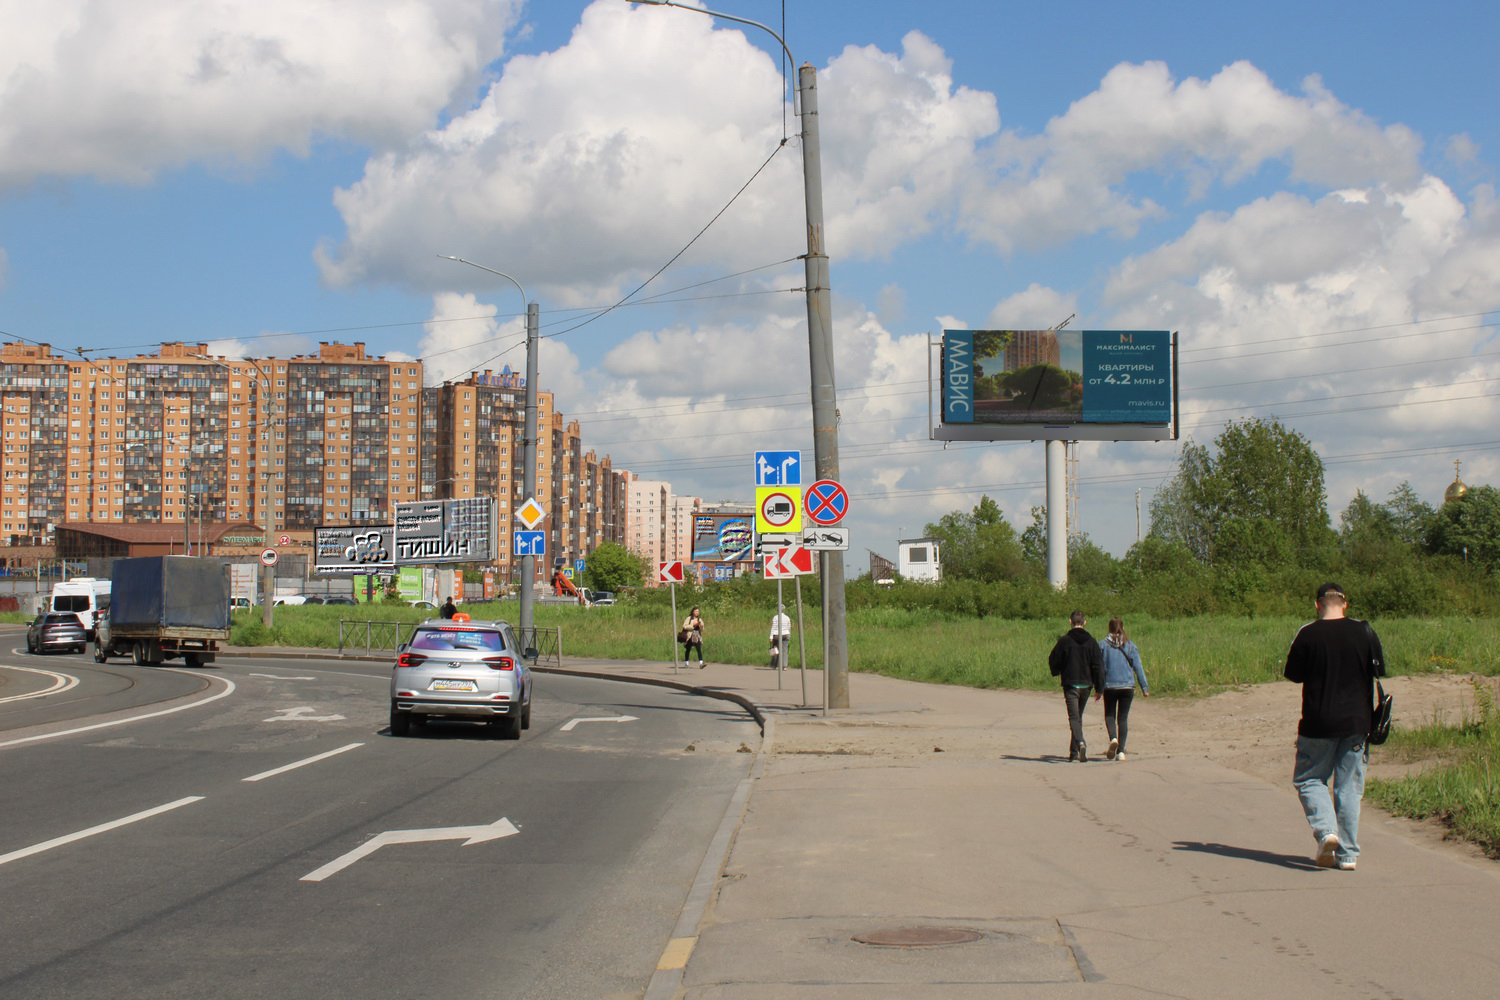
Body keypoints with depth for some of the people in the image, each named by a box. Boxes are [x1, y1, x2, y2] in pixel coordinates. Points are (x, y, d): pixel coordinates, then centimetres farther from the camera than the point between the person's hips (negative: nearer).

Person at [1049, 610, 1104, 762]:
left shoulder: (1065, 640, -8)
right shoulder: (1091, 641, 1)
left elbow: (1053, 660, -1)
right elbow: (1098, 665, -2)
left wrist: (1056, 672, 21)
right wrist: (1099, 687, 2)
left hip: (1070, 684, -3)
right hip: (1086, 685, 3)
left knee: (1074, 717, -6)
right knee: (1079, 717, 17)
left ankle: (1081, 743, -32)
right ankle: (1074, 752, 21)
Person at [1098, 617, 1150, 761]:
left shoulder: (1103, 645, -2)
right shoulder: (1130, 645, 1)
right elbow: (1138, 667, 1)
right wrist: (1144, 687, 5)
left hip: (1109, 686, -1)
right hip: (1127, 686, 1)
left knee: (1109, 715, 12)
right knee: (1123, 718, 8)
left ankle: (1113, 739, -17)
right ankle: (1120, 751, 3)